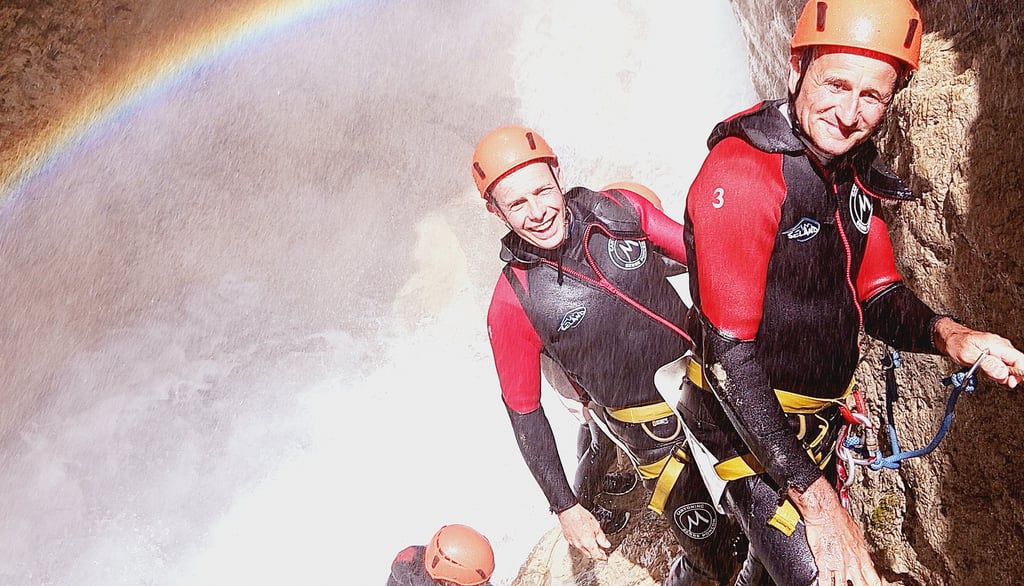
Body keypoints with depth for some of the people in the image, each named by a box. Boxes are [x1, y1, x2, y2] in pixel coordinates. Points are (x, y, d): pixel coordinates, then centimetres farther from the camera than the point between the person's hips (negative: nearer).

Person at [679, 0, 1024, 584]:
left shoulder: (854, 175, 2)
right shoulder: (742, 169, -25)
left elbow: (879, 296, 3)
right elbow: (727, 351, -29)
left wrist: (947, 334, -21)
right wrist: (816, 498, -29)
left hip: (819, 419, 8)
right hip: (750, 420, -8)